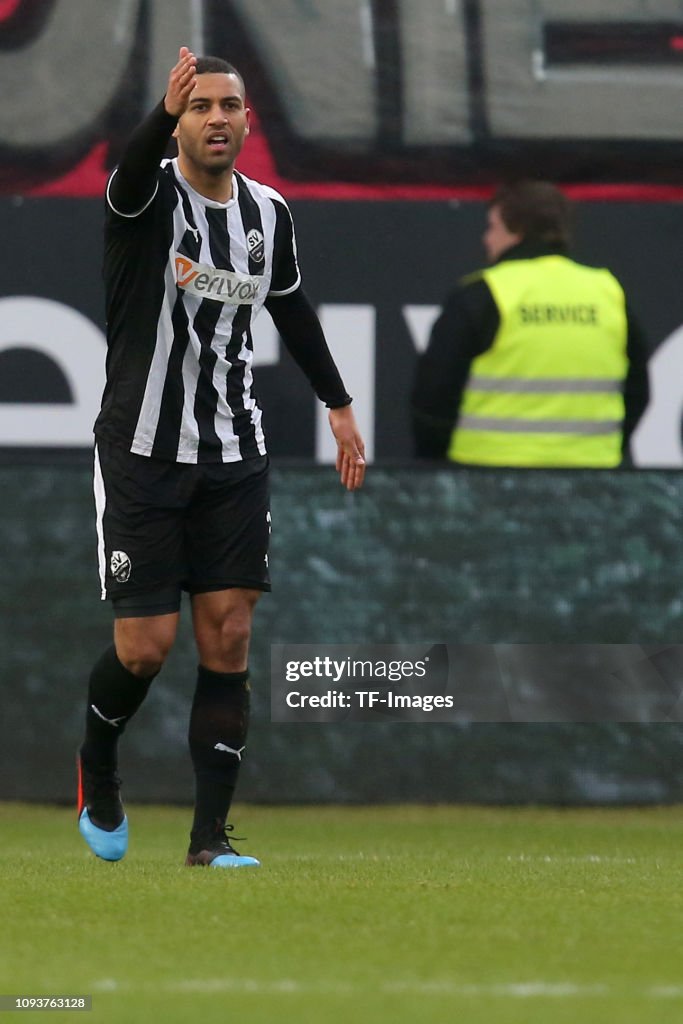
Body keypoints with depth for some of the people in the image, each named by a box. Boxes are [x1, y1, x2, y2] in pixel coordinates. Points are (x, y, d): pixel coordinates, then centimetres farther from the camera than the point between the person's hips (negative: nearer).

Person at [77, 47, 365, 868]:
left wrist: (338, 405, 26)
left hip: (232, 456, 4)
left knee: (227, 641, -3)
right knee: (146, 645, -6)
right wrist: (165, 112, -59)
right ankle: (96, 771, 25)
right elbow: (132, 172, -38)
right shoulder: (148, 199, -12)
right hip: (141, 452, -4)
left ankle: (210, 836, 2)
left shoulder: (268, 213, 5)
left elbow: (291, 307, 23)